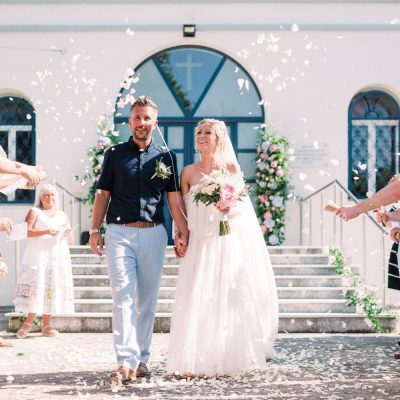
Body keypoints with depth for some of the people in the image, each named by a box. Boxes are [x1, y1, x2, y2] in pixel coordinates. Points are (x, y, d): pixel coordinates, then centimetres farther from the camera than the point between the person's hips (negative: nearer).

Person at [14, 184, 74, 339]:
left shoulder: (62, 215, 19)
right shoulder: (35, 212, 6)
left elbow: (71, 239, 19)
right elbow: (26, 231, -9)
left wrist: (69, 233, -5)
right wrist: (46, 232, -21)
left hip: (57, 258, 4)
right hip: (37, 257, -4)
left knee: (52, 288, -2)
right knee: (35, 286, -12)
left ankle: (46, 325, 0)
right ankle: (28, 323, -7)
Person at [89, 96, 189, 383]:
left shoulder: (166, 157, 10)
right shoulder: (115, 154, 8)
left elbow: (175, 199, 7)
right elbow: (103, 194, 9)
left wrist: (184, 234, -1)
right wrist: (95, 230, 1)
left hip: (153, 234, 2)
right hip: (119, 233, -1)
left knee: (147, 300, 6)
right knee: (124, 297, -10)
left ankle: (142, 359, 16)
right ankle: (126, 362, -16)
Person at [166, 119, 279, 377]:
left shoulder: (231, 167, 4)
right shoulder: (189, 172, 8)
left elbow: (243, 205, 0)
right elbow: (183, 209, 8)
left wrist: (228, 208, -20)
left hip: (229, 241, -1)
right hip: (200, 243, 1)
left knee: (228, 298, -3)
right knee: (197, 300, -5)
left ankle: (228, 358, 6)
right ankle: (195, 361, -1)